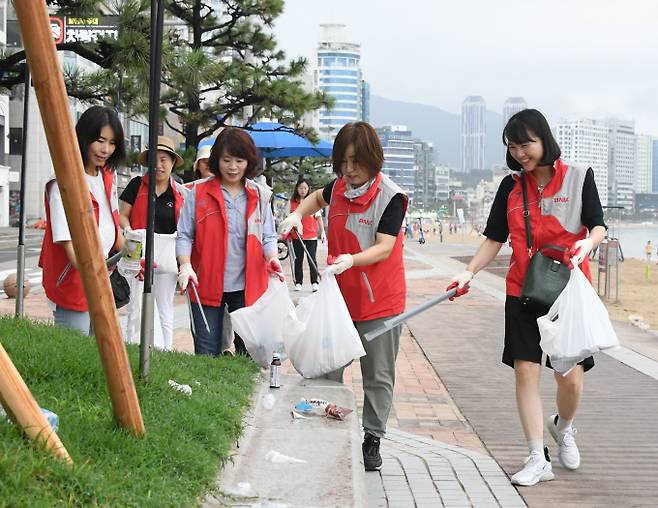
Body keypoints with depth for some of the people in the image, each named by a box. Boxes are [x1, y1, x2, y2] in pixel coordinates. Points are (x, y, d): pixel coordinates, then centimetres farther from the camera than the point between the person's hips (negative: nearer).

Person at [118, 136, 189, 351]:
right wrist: (130, 233, -14)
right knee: (138, 309, -6)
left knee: (165, 313, 8)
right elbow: (122, 215, 5)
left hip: (167, 257, 2)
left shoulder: (181, 193, 7)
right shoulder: (137, 185, 4)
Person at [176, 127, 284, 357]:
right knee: (207, 355, 4)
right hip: (207, 286, -1)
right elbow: (184, 235, 0)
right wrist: (185, 265, -17)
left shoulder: (260, 196, 7)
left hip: (247, 288, 2)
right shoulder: (199, 192, 0)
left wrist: (272, 258, -10)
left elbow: (268, 237, 10)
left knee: (250, 352, 6)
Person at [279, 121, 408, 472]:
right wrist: (298, 213, 7)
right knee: (327, 370, 9)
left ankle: (372, 439, 19)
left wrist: (352, 260, -39)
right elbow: (318, 197, 27)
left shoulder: (391, 196, -15)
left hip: (379, 301, -5)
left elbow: (384, 248, -22)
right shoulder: (339, 187, 2)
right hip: (340, 297, 5)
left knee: (378, 376, 6)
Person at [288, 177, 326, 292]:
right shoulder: (292, 202, 5)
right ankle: (298, 282, 13)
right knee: (298, 260, 6)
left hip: (311, 235, -2)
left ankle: (314, 282, 2)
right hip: (297, 235, 2)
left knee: (312, 259, -2)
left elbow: (319, 217, 2)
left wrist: (322, 232, -3)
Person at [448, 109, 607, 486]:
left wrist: (587, 244, -24)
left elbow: (598, 227, -2)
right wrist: (469, 273, -6)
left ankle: (564, 428, 32)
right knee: (525, 370, -4)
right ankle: (538, 460, 4)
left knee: (571, 377, -2)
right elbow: (495, 239, 7)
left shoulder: (578, 177, -1)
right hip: (523, 291, 2)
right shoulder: (511, 186, 6)